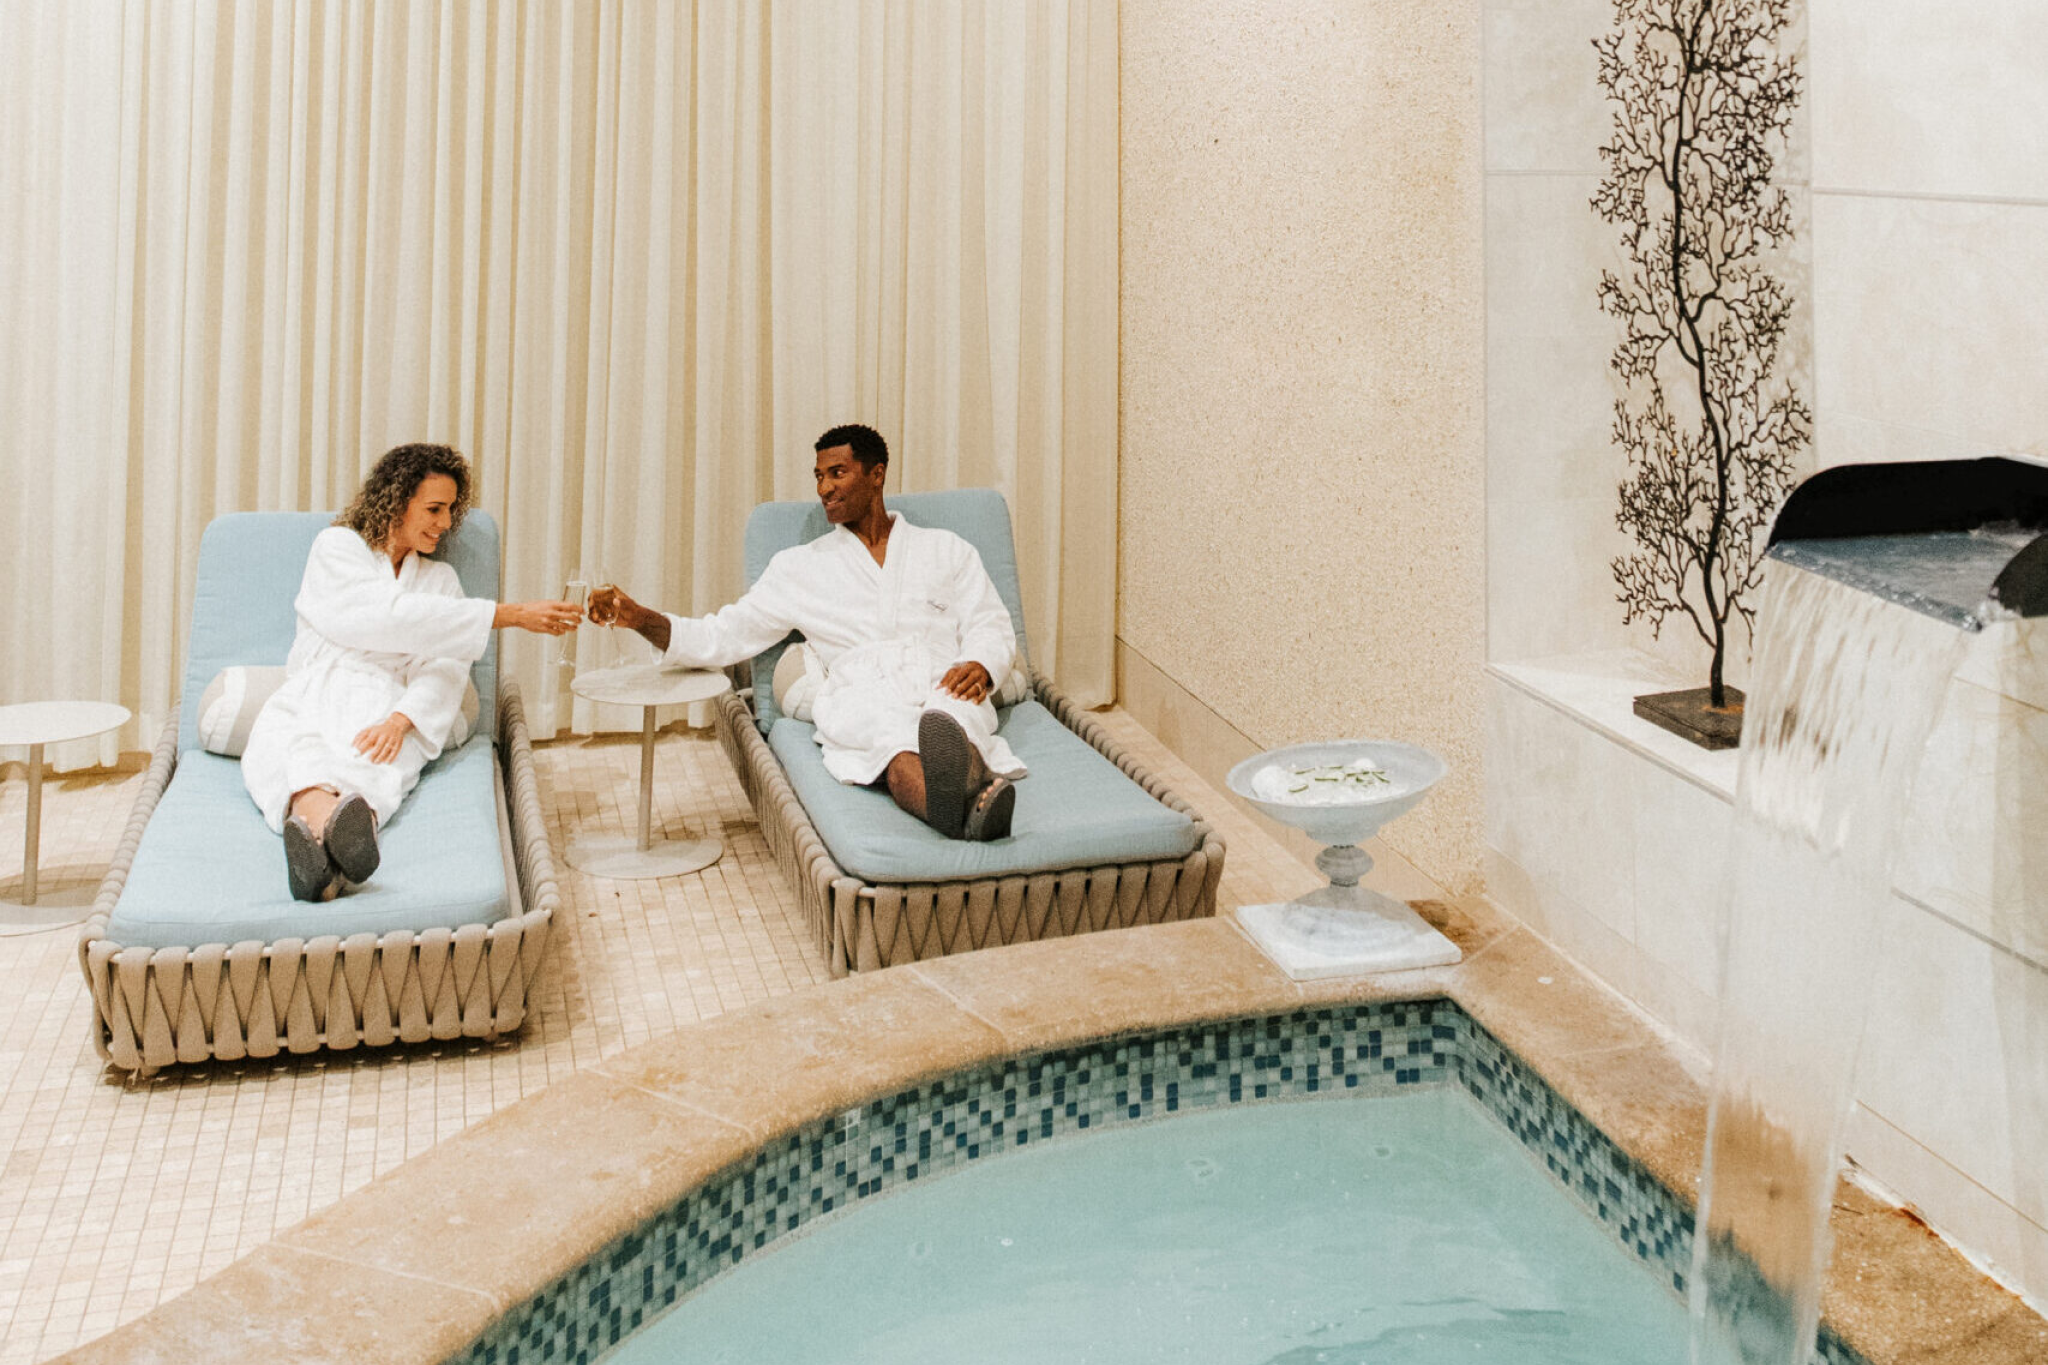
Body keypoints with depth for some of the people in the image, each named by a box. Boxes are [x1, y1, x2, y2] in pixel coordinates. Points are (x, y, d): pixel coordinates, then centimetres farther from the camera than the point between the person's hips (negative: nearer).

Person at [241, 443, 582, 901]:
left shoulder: (440, 577, 24)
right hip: (308, 701, -1)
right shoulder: (337, 546, 13)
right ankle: (323, 814, -71)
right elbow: (391, 617, -6)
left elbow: (446, 670, 7)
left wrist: (400, 719, -17)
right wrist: (509, 615, -10)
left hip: (383, 709, 1)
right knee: (288, 751, -39)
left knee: (375, 760, -37)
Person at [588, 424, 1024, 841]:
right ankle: (967, 805, -72)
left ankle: (975, 796, -72)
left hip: (944, 688, 1)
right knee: (892, 733, -41)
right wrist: (638, 618, 4)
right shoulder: (800, 566, 25)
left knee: (951, 715, -40)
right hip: (860, 694, -1)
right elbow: (721, 637, 19)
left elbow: (993, 629, 16)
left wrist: (980, 666, -9)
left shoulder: (946, 549, 25)